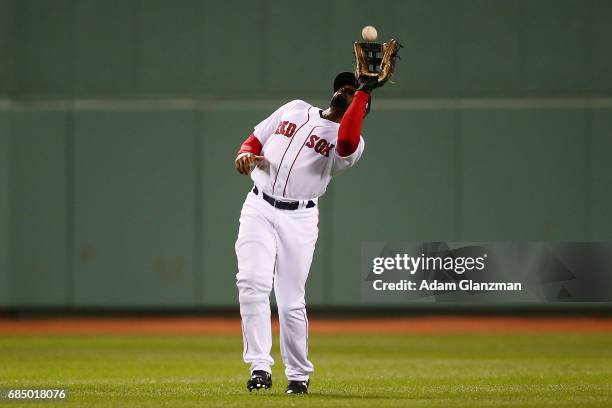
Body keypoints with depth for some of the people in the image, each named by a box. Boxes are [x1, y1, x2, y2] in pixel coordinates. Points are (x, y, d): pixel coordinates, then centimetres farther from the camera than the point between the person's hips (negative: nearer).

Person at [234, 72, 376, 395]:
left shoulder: (350, 141, 1)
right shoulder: (295, 110, 16)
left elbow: (347, 142, -24)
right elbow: (255, 139, 20)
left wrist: (364, 91, -16)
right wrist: (245, 154, -4)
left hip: (299, 219, -2)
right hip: (258, 208, 2)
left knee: (291, 301, -3)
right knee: (253, 283, -16)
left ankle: (298, 374, 14)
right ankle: (259, 367, -17)